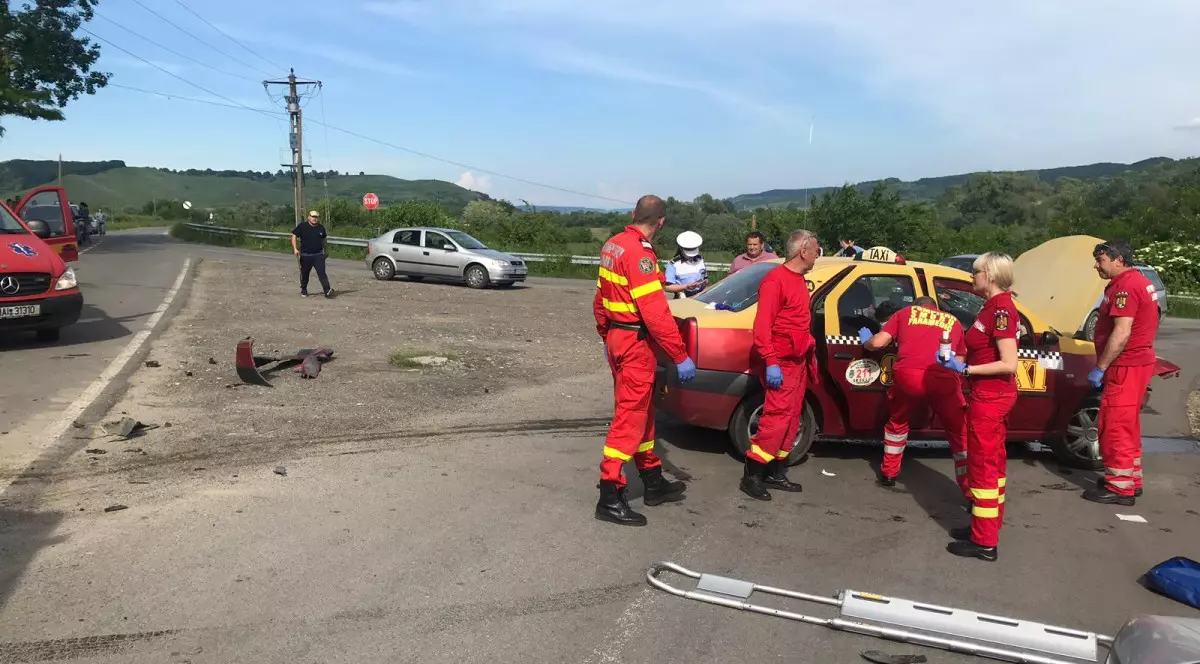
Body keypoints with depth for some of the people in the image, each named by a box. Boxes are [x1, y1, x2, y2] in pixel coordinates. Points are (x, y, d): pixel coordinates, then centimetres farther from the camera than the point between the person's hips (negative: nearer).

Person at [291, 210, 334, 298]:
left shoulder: (321, 228, 7)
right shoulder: (302, 226, -3)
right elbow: (294, 236, -2)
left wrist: (324, 250, 22)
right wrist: (295, 249, -13)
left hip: (318, 255, 1)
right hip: (305, 256, -1)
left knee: (322, 273, -11)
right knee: (304, 274, 12)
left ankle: (327, 291, -17)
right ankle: (303, 290, 32)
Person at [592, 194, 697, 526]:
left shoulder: (612, 246, 9)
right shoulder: (640, 254, -20)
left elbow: (601, 299, 17)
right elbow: (656, 312, -24)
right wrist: (680, 356, -20)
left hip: (617, 337, 10)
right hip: (636, 343, -10)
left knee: (642, 411, 18)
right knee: (630, 416, -4)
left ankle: (653, 482, 30)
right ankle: (610, 497, 0)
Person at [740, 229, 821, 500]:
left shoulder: (800, 280, 17)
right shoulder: (776, 280, -13)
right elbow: (762, 325, -20)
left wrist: (810, 351, 15)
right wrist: (771, 362, -25)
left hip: (798, 361, 10)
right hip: (781, 363, -10)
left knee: (791, 419, 11)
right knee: (777, 417, -12)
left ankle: (776, 473, 20)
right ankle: (752, 476, -6)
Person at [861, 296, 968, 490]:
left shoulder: (905, 312, 25)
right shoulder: (953, 321, 29)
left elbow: (878, 343, 15)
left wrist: (865, 341, 37)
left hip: (909, 376, 0)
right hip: (944, 380, 0)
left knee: (897, 421, 28)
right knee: (959, 434, 17)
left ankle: (888, 473, 37)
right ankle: (971, 490, 14)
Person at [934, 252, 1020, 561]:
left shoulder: (1001, 309, -19)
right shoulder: (994, 306, 10)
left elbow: (1009, 364, -23)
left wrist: (964, 369, -20)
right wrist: (958, 361, 0)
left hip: (990, 397, -10)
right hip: (994, 396, 10)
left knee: (982, 466, -3)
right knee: (993, 462, 18)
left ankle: (984, 542, 6)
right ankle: (988, 525, 31)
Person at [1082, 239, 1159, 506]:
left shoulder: (1125, 286, -18)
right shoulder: (1139, 281, 16)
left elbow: (1121, 333, -25)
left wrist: (1100, 367, -19)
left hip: (1126, 367, -11)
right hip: (1137, 362, 11)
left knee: (1115, 426, -5)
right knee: (1126, 425, 18)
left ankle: (1120, 487, 1)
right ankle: (1131, 479, 28)